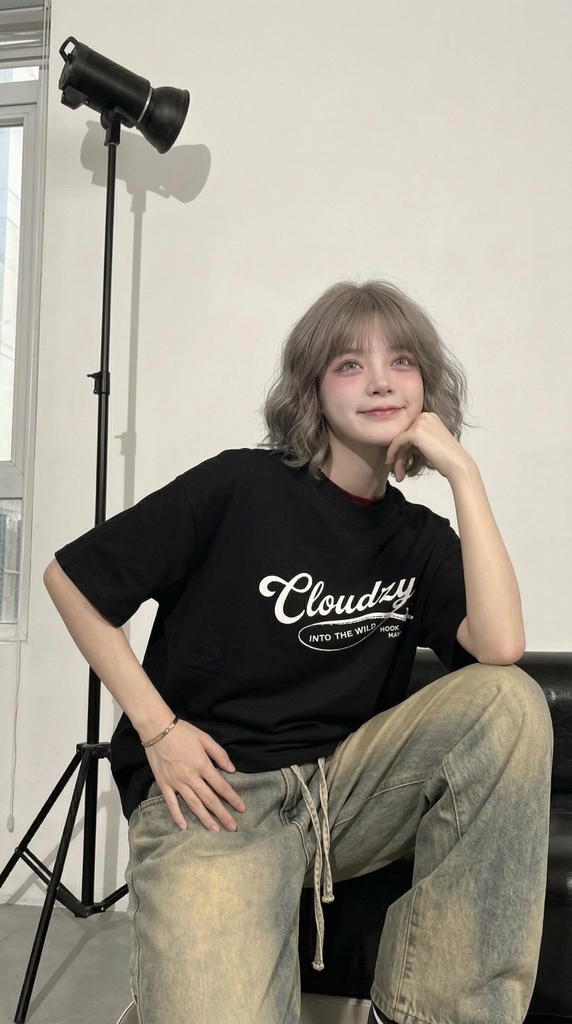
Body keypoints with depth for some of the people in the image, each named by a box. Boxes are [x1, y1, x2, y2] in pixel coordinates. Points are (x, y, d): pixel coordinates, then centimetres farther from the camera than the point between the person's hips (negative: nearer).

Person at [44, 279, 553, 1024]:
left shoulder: (419, 539, 6)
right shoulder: (242, 486, -7)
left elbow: (500, 646, -14)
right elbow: (71, 577, -2)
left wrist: (464, 474, -10)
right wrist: (158, 729, -8)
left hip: (343, 790, 5)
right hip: (211, 794, -4)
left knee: (510, 699, -19)